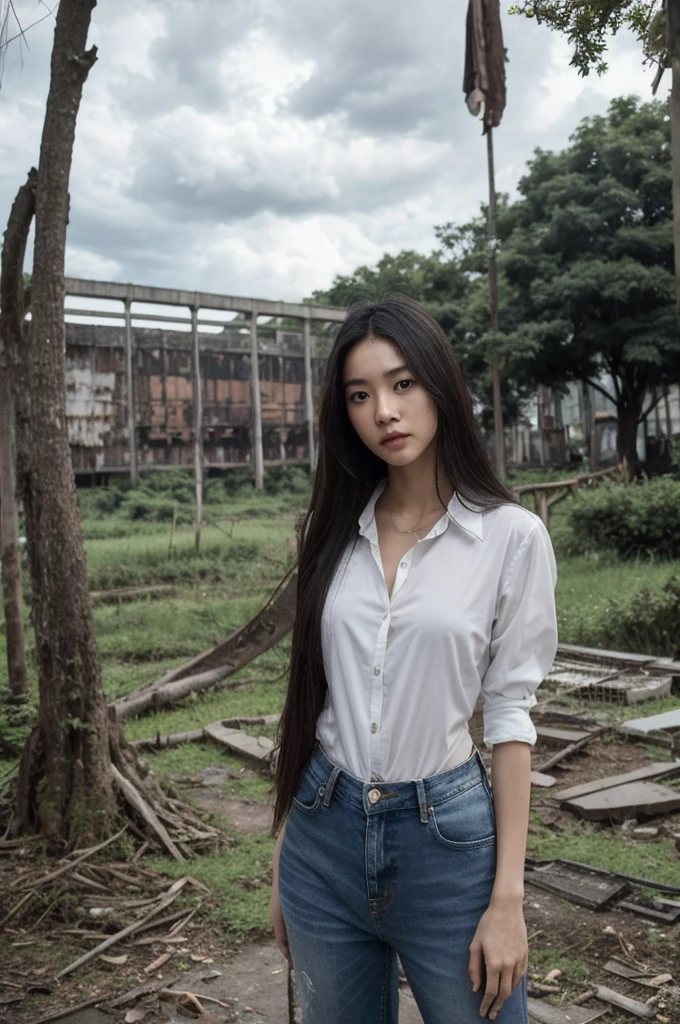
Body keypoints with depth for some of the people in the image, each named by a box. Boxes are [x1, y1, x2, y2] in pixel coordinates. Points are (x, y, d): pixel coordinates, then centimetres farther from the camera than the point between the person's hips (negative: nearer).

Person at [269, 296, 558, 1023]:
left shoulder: (510, 535, -10)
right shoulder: (331, 529, 1)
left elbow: (509, 714, -7)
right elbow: (308, 694, 6)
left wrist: (507, 898, -8)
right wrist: (282, 858, 9)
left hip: (446, 837, -3)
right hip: (324, 835, 4)